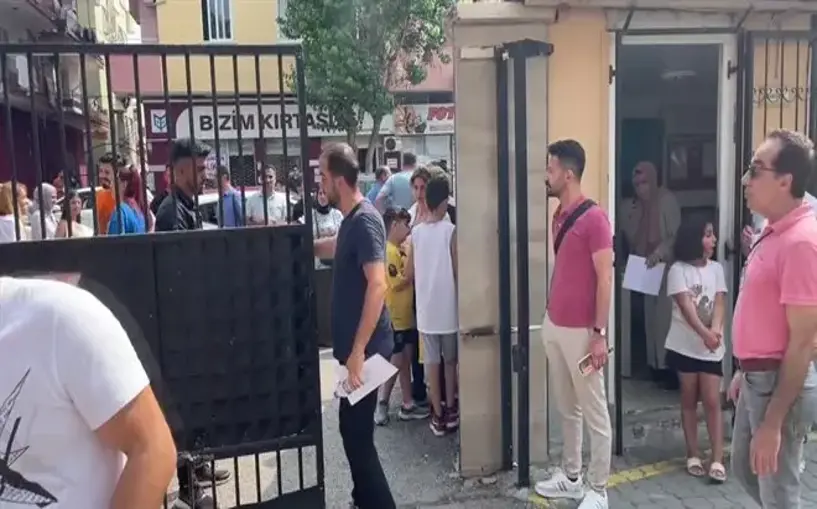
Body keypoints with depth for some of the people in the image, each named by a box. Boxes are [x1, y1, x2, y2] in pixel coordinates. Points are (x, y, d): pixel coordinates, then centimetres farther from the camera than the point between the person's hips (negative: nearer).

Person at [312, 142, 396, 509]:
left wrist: (358, 349, -27)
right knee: (355, 429, 19)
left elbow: (378, 285, -27)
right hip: (356, 342, 10)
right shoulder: (352, 219, 10)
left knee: (356, 431, -1)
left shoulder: (364, 220, -19)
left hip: (364, 346, -10)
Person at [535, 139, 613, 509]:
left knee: (594, 414, 5)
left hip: (581, 331, -8)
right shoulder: (559, 215, 11)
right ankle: (571, 477, 31)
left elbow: (605, 278, -15)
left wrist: (600, 333, -17)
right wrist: (550, 317, 17)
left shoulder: (594, 218, -14)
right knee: (567, 409, 18)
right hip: (553, 325, 8)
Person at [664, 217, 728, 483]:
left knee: (712, 401, 0)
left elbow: (720, 303, -4)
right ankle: (693, 455, 18)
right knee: (689, 400, 8)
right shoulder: (678, 270, -7)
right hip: (684, 346, -2)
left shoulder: (716, 268, 6)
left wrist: (716, 330, -24)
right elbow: (686, 306, -17)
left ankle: (717, 460, 3)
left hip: (711, 347, 2)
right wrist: (704, 333, -31)